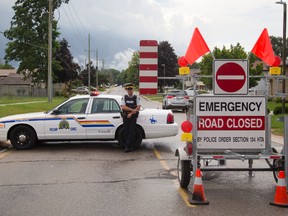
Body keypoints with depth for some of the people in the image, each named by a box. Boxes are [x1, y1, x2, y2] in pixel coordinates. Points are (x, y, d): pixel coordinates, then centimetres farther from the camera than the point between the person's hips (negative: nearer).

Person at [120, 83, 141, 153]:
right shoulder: (124, 97, 6)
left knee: (131, 132, -7)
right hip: (125, 116, 1)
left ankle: (127, 146, -5)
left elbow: (138, 108, -4)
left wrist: (131, 113, -12)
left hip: (133, 116, -1)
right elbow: (123, 107, -7)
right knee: (126, 132, 1)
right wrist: (132, 110, -17)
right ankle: (131, 146, 11)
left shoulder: (136, 97, 4)